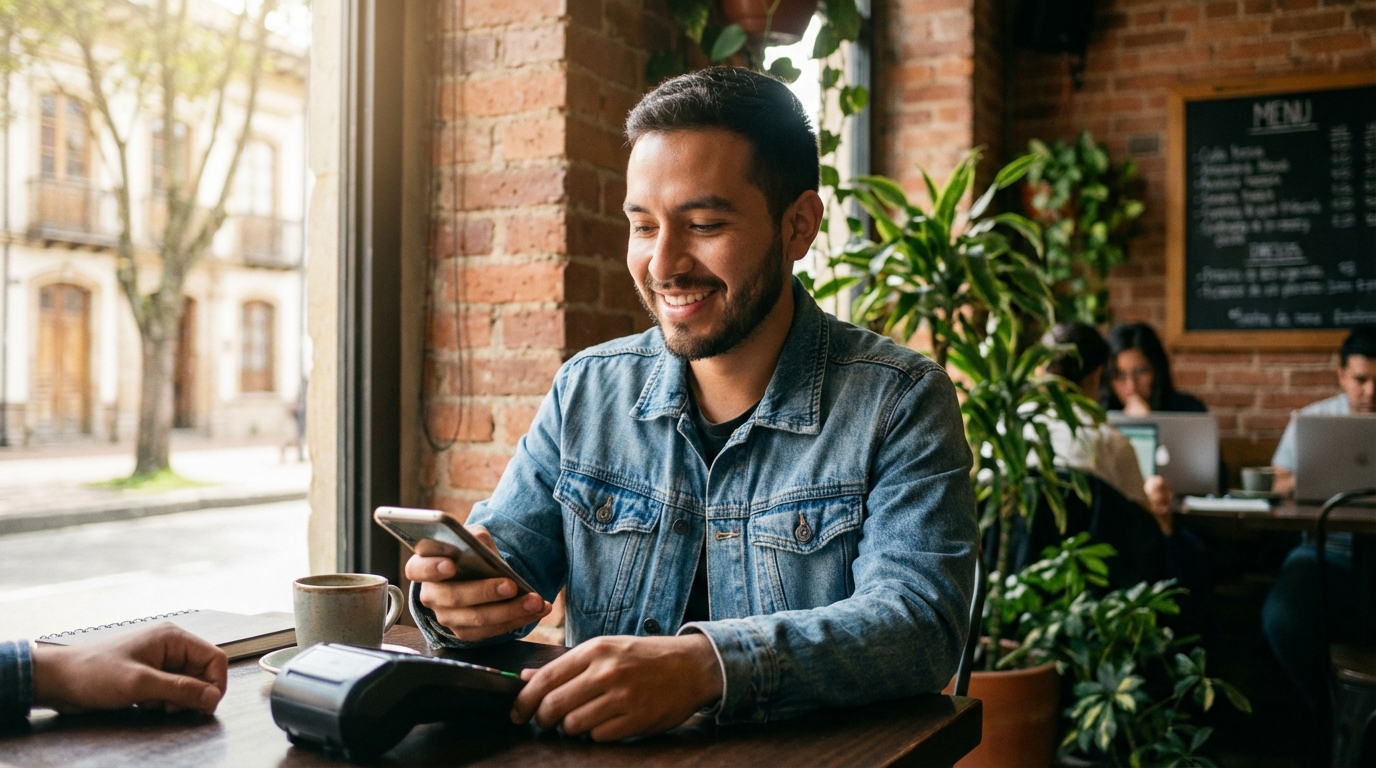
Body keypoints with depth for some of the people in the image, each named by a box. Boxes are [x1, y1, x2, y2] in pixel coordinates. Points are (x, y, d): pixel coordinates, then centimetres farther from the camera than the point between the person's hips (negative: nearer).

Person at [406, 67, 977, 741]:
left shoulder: (899, 404, -6)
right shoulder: (586, 390, 6)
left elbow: (922, 622, -18)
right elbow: (510, 556, 6)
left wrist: (709, 665, -33)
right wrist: (459, 593, -18)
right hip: (597, 748, 4)